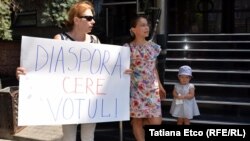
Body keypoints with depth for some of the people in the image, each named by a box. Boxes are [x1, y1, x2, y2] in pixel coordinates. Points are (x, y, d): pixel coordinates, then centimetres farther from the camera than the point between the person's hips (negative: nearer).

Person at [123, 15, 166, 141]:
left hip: (152, 89, 4)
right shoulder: (128, 48, -7)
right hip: (136, 89, -4)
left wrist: (160, 85, 17)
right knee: (137, 120, 3)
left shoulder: (153, 46, 7)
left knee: (156, 121, 1)